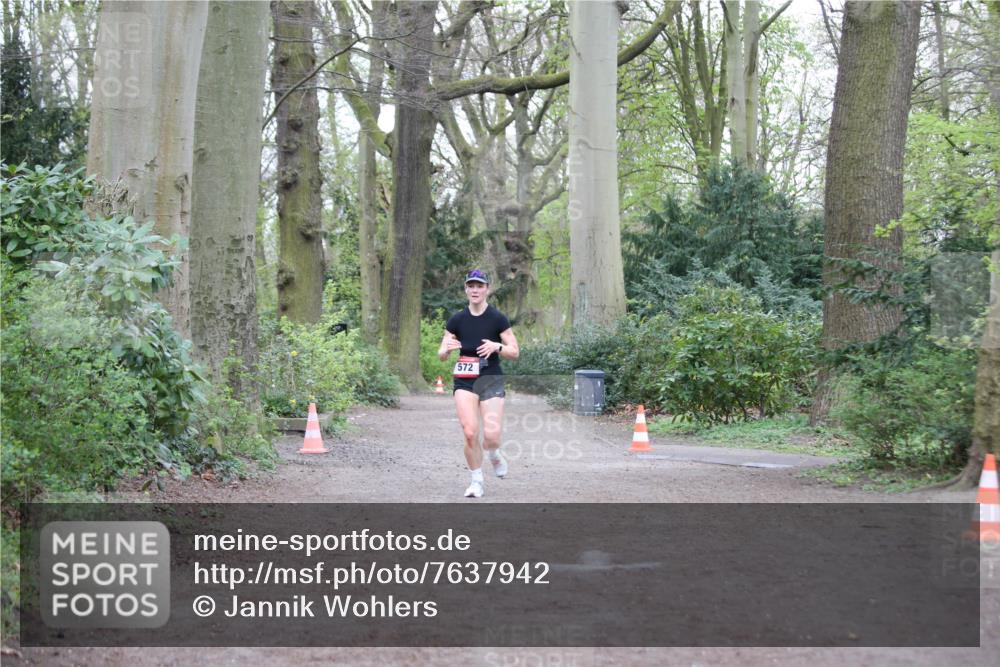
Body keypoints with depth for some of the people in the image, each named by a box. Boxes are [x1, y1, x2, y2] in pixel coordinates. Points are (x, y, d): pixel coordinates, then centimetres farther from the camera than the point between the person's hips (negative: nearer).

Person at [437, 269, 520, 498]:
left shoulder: (498, 319, -3)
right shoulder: (457, 320, 3)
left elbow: (515, 351, -1)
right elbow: (441, 355, 7)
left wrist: (497, 347, -20)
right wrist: (447, 348, -16)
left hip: (491, 379, -2)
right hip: (464, 381, 2)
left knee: (491, 435, -14)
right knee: (469, 433, -10)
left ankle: (494, 456, 23)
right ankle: (476, 481, 8)